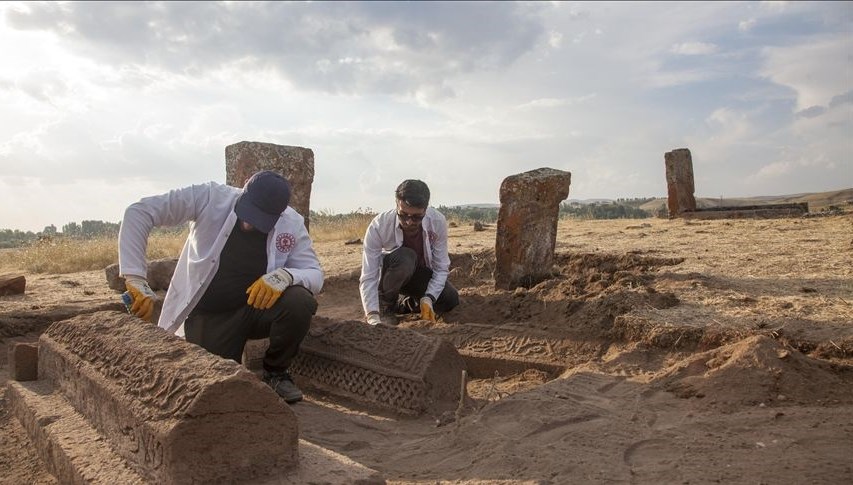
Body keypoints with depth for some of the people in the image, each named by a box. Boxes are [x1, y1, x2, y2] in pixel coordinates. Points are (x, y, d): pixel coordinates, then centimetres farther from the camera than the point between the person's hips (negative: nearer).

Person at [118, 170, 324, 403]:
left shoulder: (292, 225, -12)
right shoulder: (211, 198, -19)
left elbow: (315, 275, -11)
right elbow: (138, 212, -21)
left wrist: (285, 276, -35)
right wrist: (135, 279, -30)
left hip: (257, 308, 2)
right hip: (209, 315, -1)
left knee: (300, 302, -29)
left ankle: (276, 372, -1)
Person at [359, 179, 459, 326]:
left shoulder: (438, 222, -26)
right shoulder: (378, 227, -32)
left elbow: (441, 268, -18)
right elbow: (368, 278, -32)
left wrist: (428, 299, -34)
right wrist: (373, 317, -45)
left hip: (423, 276, 4)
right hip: (389, 274, -3)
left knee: (451, 299, -21)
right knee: (405, 257, -36)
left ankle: (401, 304, 7)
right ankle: (384, 307, -12)